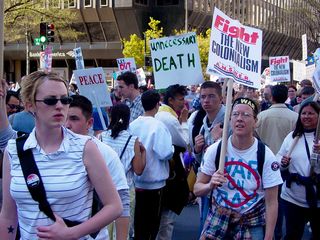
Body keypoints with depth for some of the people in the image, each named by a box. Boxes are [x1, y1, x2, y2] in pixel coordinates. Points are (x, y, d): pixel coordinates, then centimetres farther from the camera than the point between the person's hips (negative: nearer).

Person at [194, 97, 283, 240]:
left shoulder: (266, 156, -12)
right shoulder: (215, 150, -7)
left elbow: (271, 202, -8)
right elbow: (197, 189, -1)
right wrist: (210, 185, -23)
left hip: (251, 225, -1)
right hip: (218, 219, 1)